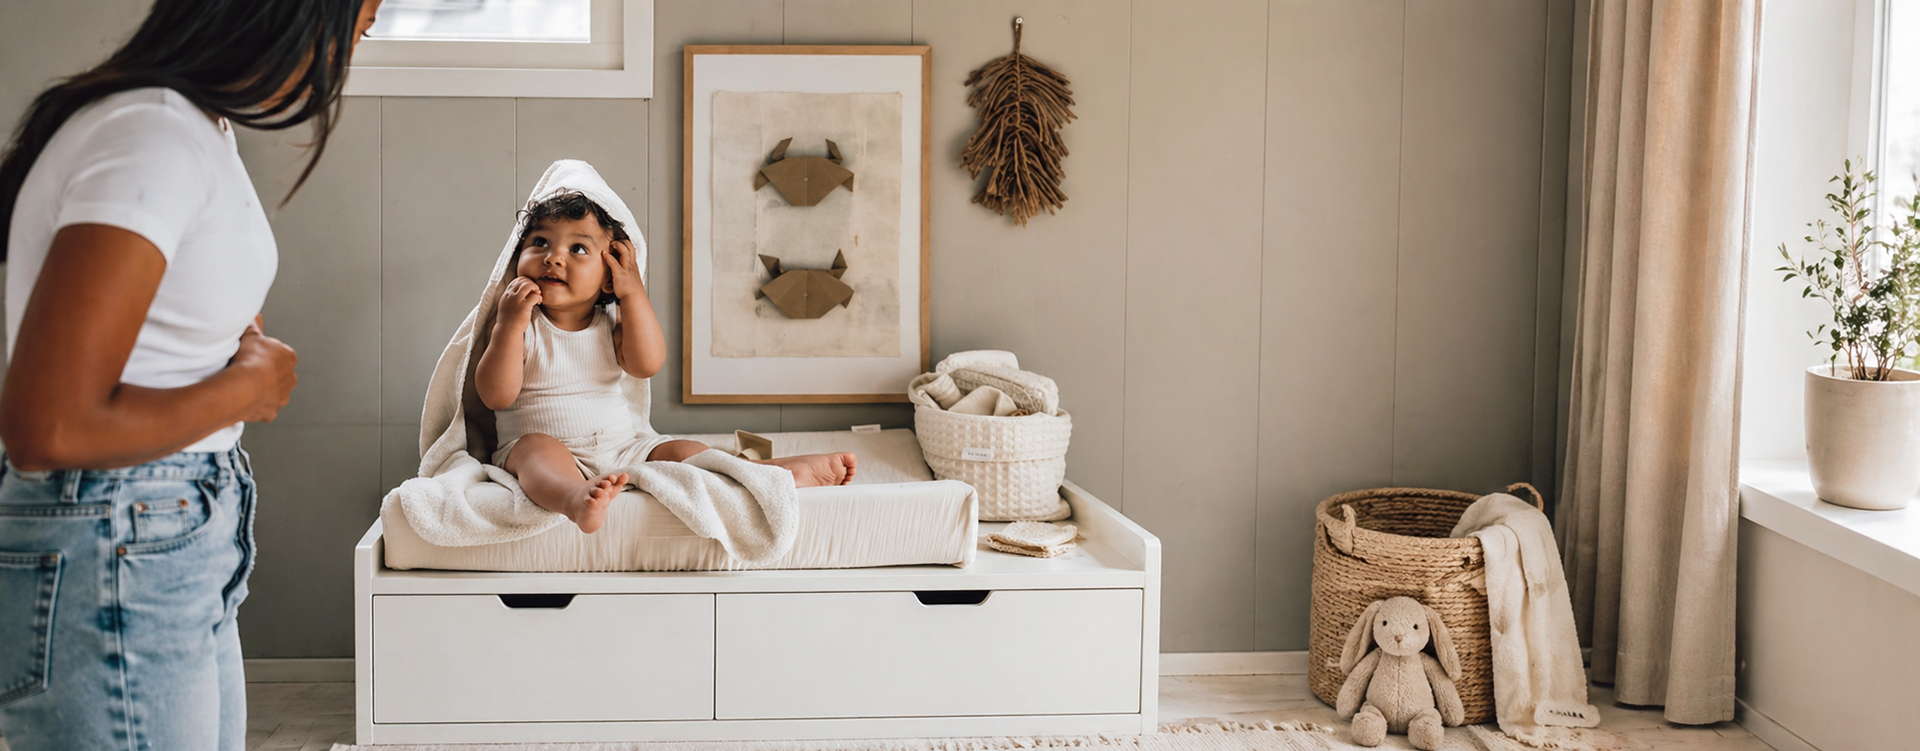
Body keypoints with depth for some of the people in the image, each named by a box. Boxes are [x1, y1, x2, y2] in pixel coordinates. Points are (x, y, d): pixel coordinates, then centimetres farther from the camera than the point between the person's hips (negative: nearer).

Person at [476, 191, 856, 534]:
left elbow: (647, 364, -9)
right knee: (538, 447, -37)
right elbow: (496, 396, -12)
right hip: (544, 450, -5)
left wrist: (633, 293, -9)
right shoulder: (519, 325, 1)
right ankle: (578, 498, -71)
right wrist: (510, 324, -22)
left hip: (621, 449, 5)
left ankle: (786, 472, -20)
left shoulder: (608, 326, 11)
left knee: (685, 452, -10)